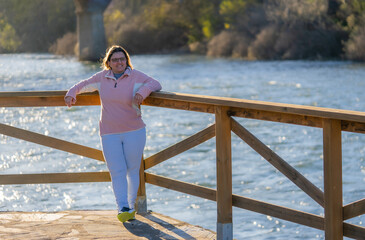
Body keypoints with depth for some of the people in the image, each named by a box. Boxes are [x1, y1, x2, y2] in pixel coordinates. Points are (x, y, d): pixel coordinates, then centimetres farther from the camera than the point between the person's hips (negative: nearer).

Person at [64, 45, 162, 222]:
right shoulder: (102, 78, 8)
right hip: (109, 134, 1)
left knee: (133, 170, 7)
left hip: (134, 131, -1)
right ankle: (123, 208, -16)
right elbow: (83, 85, 21)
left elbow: (155, 84, -7)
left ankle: (131, 205, 20)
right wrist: (71, 93, 3)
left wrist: (143, 91, -26)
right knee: (117, 172, -9)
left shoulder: (135, 76, -1)